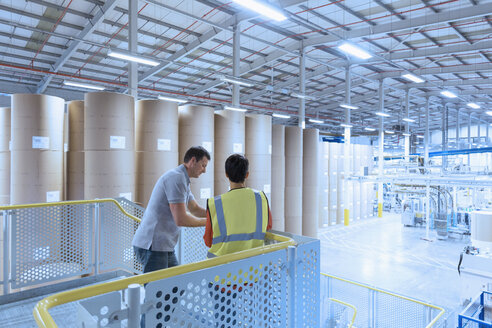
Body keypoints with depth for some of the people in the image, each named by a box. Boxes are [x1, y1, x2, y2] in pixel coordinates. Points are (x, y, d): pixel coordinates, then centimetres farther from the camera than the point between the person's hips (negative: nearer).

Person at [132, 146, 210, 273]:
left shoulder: (183, 181, 16)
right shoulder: (176, 177, -18)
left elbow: (195, 209, 23)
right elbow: (180, 219, -23)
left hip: (164, 246, 10)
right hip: (152, 245, -10)